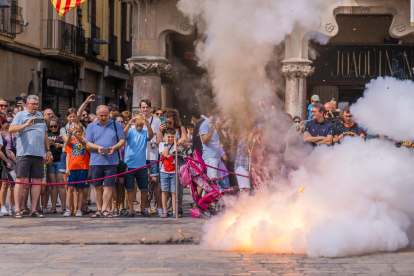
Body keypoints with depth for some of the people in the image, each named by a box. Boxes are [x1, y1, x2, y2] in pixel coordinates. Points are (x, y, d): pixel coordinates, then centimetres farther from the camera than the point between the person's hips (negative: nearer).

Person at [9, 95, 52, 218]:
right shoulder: (20, 115, 4)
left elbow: (45, 134, 26)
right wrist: (26, 124, -23)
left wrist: (48, 150, 21)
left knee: (37, 180, 3)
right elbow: (11, 129, -11)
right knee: (20, 180, -6)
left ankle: (34, 209, 7)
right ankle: (17, 209, -6)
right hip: (24, 153, -5)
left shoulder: (40, 116, 21)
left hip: (39, 153, 5)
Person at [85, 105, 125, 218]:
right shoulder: (91, 126, 11)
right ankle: (99, 209, 13)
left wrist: (114, 147, -14)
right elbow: (88, 144, 4)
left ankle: (104, 209, 0)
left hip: (111, 161, -1)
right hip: (95, 161, 1)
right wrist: (98, 148, -16)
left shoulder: (116, 125, 10)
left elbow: (122, 140, 6)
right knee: (97, 186, 5)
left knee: (109, 186, -4)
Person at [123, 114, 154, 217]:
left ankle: (143, 209, 19)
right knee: (130, 189, 0)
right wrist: (129, 124, -34)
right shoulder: (131, 131, 5)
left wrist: (148, 125, -31)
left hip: (142, 166, 2)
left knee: (144, 189, 5)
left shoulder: (145, 133, 9)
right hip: (129, 165, -2)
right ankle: (131, 210, 7)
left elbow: (151, 136, -12)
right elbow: (124, 134, -16)